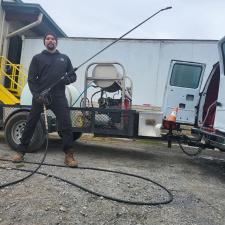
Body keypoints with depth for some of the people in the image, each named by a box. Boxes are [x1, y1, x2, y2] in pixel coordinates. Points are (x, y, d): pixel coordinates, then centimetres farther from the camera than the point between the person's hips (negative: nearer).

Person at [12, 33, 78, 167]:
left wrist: (67, 79, -7)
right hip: (40, 96, 0)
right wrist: (37, 95, -11)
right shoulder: (37, 58, 11)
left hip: (59, 96, 1)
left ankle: (69, 155, 0)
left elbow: (73, 76, 17)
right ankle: (21, 152, 19)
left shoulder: (64, 58, 16)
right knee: (30, 125, 6)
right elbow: (31, 79, 4)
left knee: (66, 125, -8)